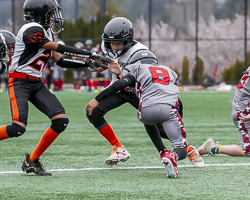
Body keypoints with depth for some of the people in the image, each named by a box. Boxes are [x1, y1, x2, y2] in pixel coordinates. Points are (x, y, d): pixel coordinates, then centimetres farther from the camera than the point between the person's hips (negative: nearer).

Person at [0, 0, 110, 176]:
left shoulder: (46, 32, 15)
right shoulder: (32, 30, -15)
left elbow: (60, 61, 13)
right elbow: (60, 49, -19)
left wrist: (87, 64, 2)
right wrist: (91, 55, -17)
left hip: (37, 84, 9)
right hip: (20, 82, -9)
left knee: (61, 121, -7)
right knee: (18, 128, -23)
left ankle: (32, 161, 4)